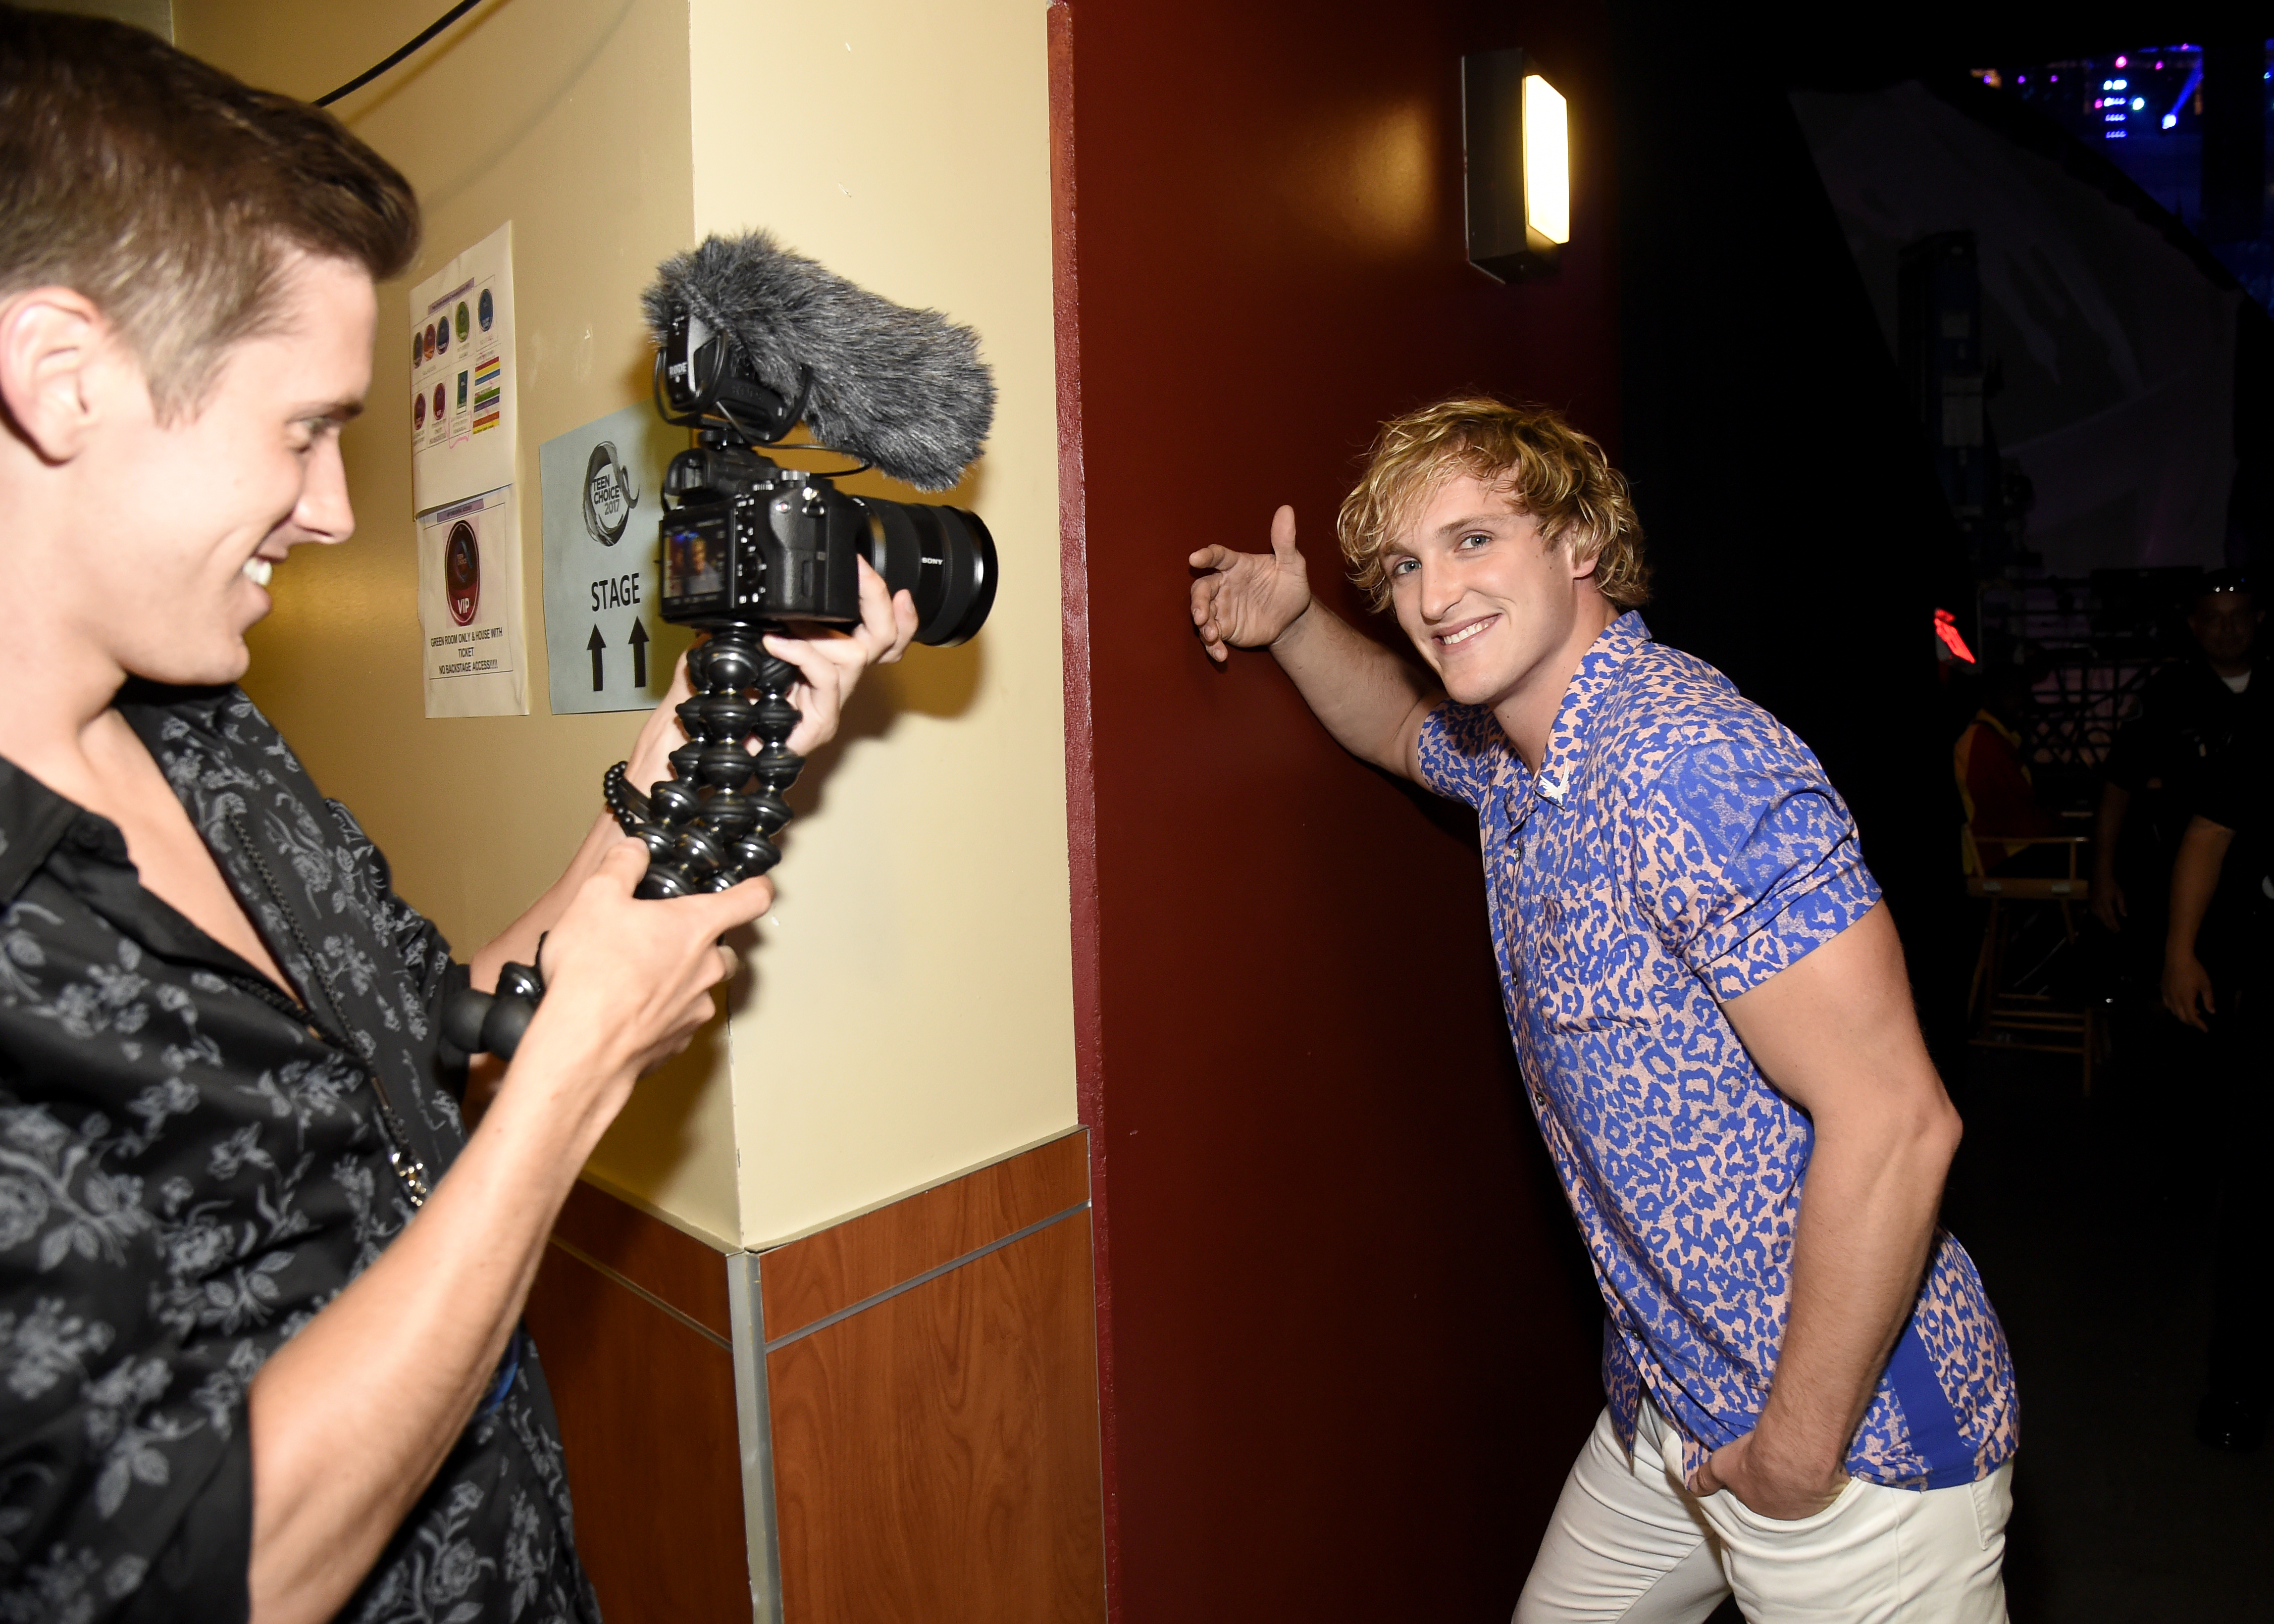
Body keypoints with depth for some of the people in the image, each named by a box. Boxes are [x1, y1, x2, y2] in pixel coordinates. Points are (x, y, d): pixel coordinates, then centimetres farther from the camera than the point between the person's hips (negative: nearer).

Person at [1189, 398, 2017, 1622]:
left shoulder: (1690, 766, -27)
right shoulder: (1512, 757, 2)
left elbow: (1894, 1123, -28)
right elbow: (1400, 724, 25)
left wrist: (1799, 1447, -19)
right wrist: (1294, 624, 5)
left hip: (1855, 1439, -8)